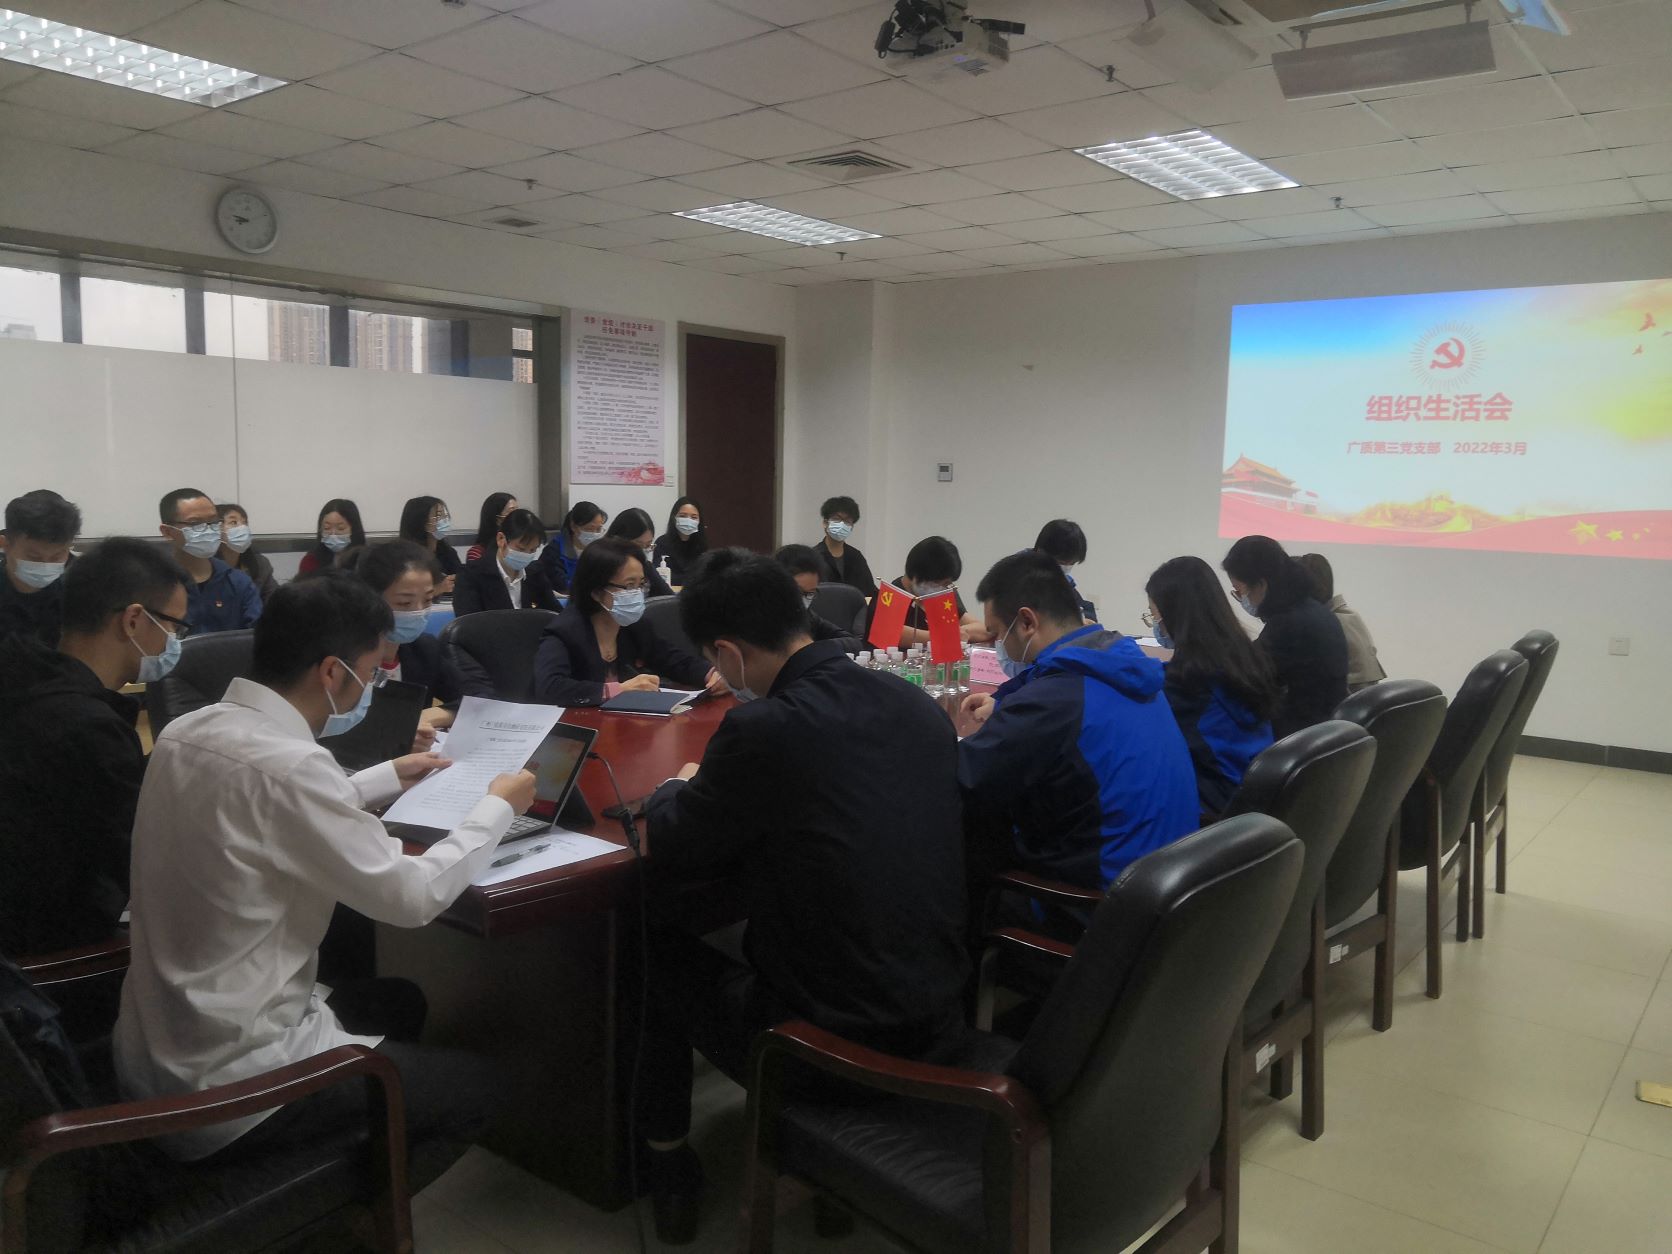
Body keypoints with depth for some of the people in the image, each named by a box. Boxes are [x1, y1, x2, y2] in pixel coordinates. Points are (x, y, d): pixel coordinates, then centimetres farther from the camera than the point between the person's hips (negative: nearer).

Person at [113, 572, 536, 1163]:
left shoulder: (188, 731, -2)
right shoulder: (287, 764, -29)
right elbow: (413, 897, -20)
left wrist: (387, 780, 23)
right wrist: (498, 806, -6)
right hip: (228, 1084, -9)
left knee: (398, 1000, 27)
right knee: (475, 1085, 10)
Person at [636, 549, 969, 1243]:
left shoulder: (762, 729, -23)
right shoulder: (916, 704, -3)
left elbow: (669, 854, -7)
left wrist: (675, 790, 13)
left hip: (836, 1039, -6)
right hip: (938, 1013, 6)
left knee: (660, 950, 19)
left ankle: (667, 1169, 34)